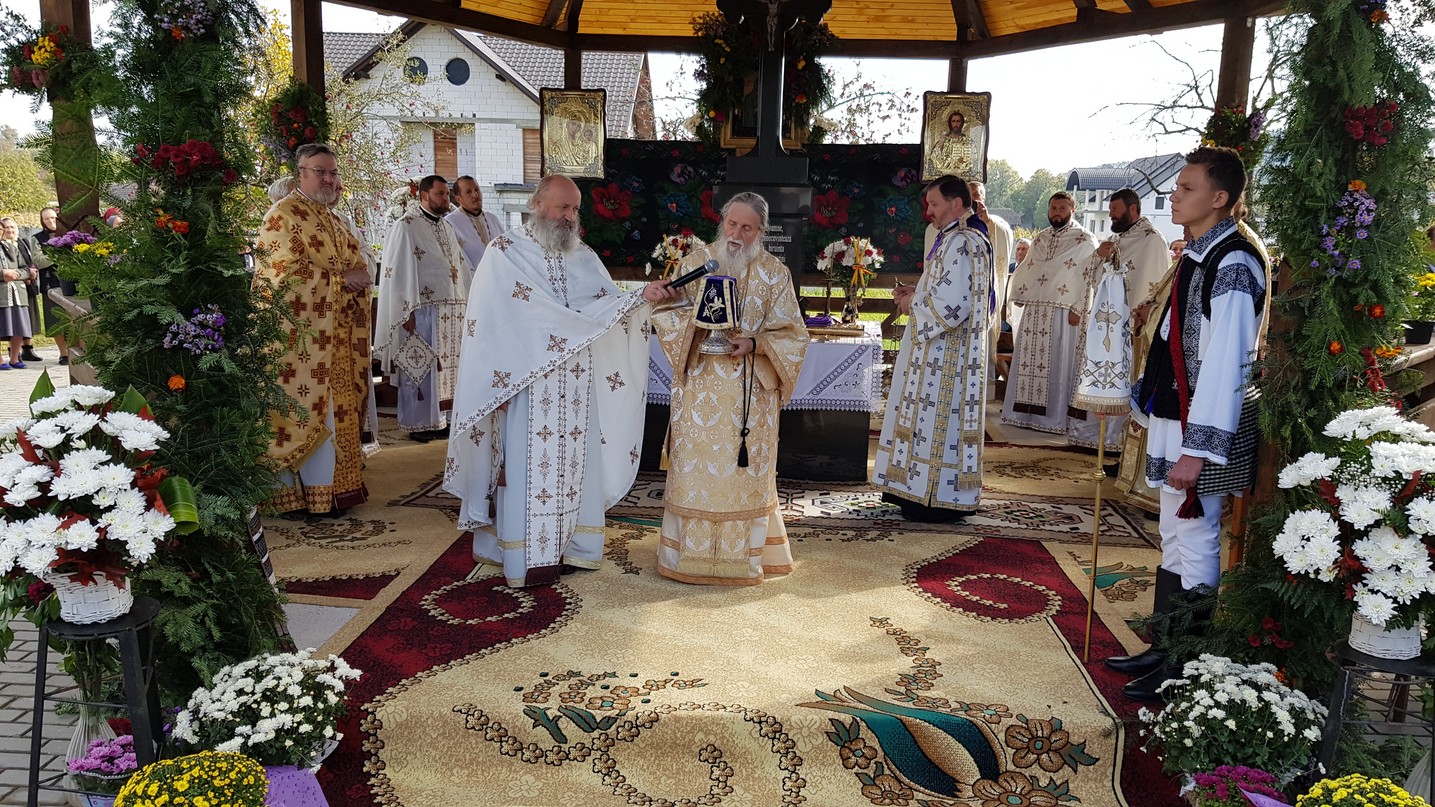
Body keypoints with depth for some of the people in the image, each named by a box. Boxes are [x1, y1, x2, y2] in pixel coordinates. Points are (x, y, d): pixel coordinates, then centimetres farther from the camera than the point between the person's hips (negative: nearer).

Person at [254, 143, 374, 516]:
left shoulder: (332, 220, 20)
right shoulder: (284, 215, -7)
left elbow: (358, 264, 18)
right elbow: (288, 274, -17)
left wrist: (357, 275, -5)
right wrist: (340, 280, -12)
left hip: (335, 336, 8)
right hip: (302, 335, -8)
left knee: (334, 408, 9)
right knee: (311, 410, -6)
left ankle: (335, 483, 15)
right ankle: (312, 493, 1)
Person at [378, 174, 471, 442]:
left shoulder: (447, 226, 16)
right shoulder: (406, 226, -6)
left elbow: (462, 264, 20)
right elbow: (397, 271, -10)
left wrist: (469, 301, 12)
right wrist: (406, 312, -15)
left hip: (451, 310, 7)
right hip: (422, 310, -7)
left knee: (446, 366, 9)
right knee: (420, 368, -1)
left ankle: (440, 419, 18)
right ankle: (417, 424, 7)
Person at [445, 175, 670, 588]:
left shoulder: (584, 257, 12)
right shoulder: (506, 252, -3)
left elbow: (609, 306, 4)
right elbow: (493, 320, -8)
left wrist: (641, 297, -16)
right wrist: (498, 379, -14)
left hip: (577, 386, 5)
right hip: (527, 384, -5)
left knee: (574, 465, 7)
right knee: (529, 468, -2)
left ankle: (569, 545, 18)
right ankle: (528, 557, 6)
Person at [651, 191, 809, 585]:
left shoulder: (775, 273, 3)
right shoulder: (696, 261, 6)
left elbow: (791, 332, 1)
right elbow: (667, 311, 5)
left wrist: (754, 343, -16)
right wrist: (696, 320, -15)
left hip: (750, 393, 0)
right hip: (700, 388, 1)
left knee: (744, 471, 3)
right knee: (695, 466, 3)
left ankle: (741, 554, 16)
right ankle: (691, 552, 15)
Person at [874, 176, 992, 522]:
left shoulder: (961, 243, -18)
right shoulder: (952, 239, 15)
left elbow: (953, 304, -26)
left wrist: (913, 303, -11)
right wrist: (916, 292, 9)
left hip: (947, 353, -11)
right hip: (938, 350, 11)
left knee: (937, 419, -4)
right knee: (928, 420, 15)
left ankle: (940, 500, 5)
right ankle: (919, 488, 23)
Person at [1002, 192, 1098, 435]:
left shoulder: (1084, 240, -2)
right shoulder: (1041, 238, 18)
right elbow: (1025, 268, 20)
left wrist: (1078, 309, -17)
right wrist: (1018, 296, 7)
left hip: (1062, 311, -6)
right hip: (1033, 310, 6)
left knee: (1057, 364, -3)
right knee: (1027, 361, 8)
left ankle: (1055, 417, 3)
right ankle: (1025, 412, 16)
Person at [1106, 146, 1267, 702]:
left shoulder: (1233, 266, -18)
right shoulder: (1198, 257, 12)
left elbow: (1224, 364, -23)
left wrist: (1196, 449, -24)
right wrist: (1143, 400, 24)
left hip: (1204, 429, -10)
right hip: (1174, 418, 10)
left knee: (1194, 546, 1)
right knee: (1174, 540, 17)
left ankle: (1185, 671, 14)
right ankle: (1165, 650, 31)